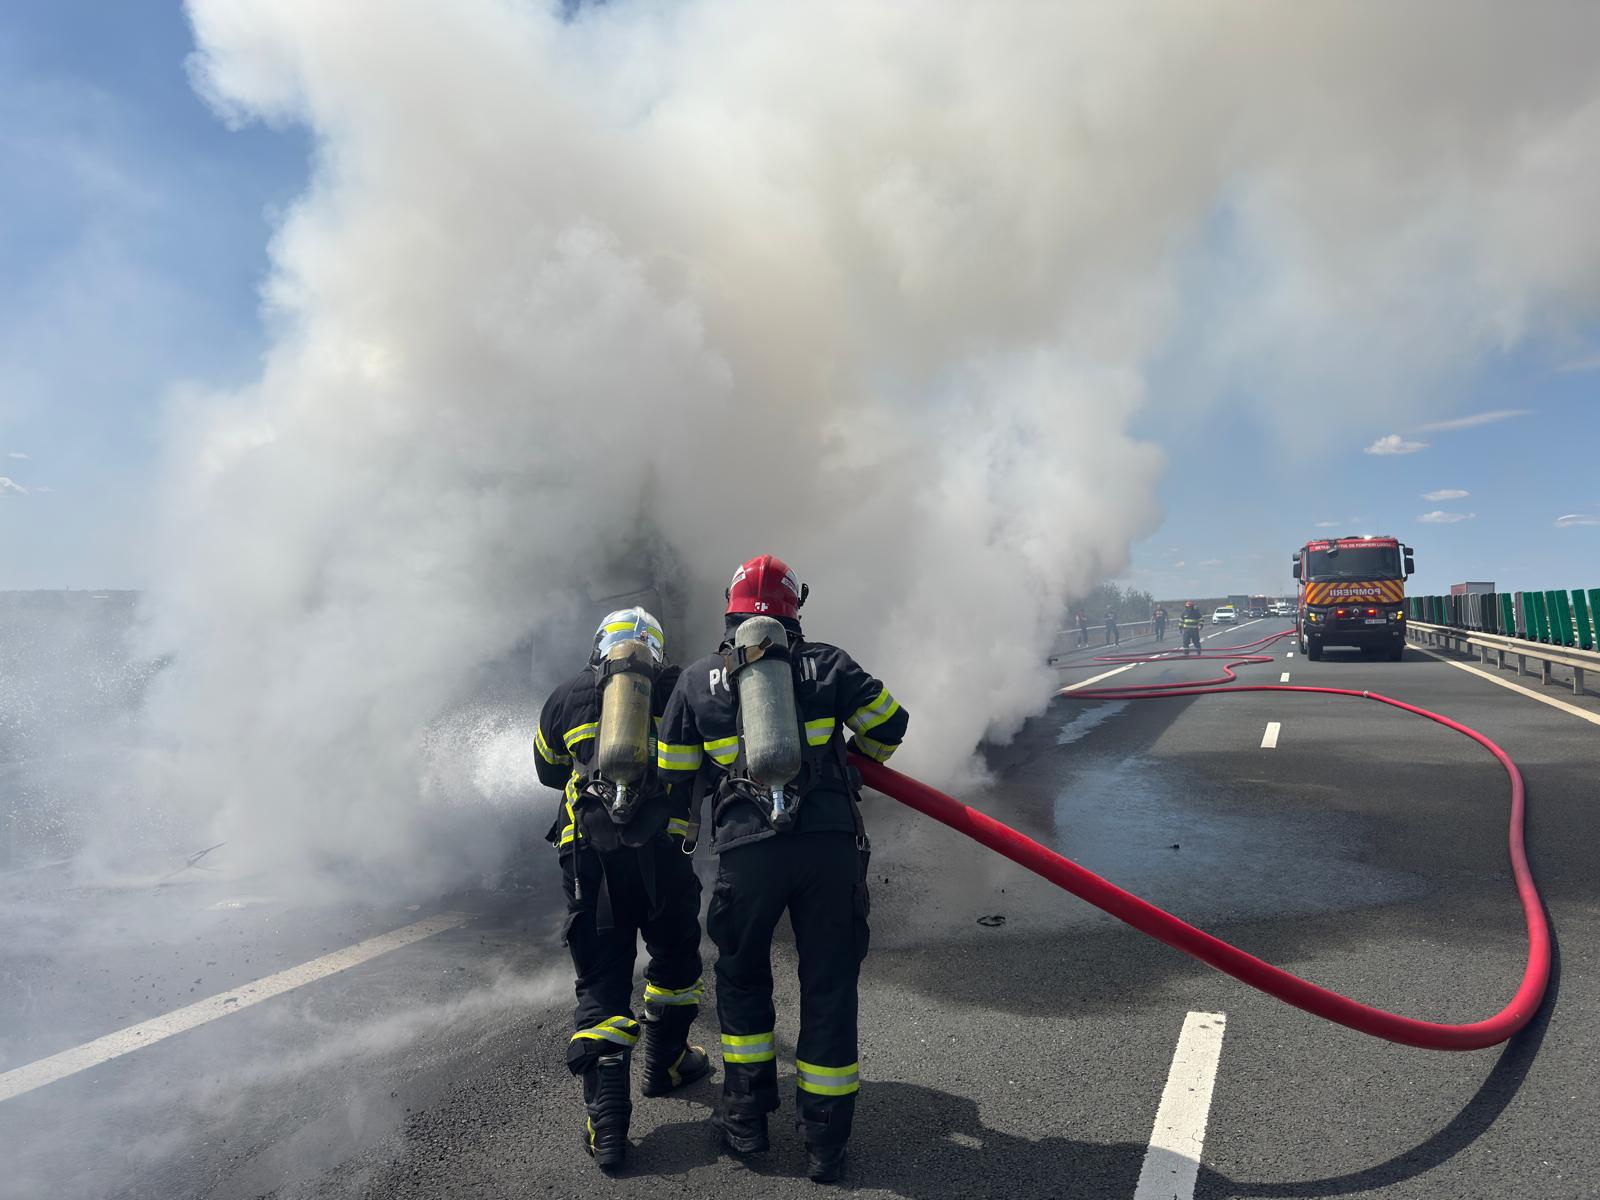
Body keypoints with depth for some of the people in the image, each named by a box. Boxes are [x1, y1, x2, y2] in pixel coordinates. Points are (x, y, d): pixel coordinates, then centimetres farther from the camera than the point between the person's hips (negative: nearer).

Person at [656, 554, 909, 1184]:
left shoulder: (697, 678, 11)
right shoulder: (824, 662, 9)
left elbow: (674, 772, 14)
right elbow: (888, 722, 12)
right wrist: (855, 764, 30)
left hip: (746, 850, 0)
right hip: (831, 843, 0)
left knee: (742, 975, 23)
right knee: (829, 985, 13)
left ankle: (747, 1116, 31)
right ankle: (825, 1142, 22)